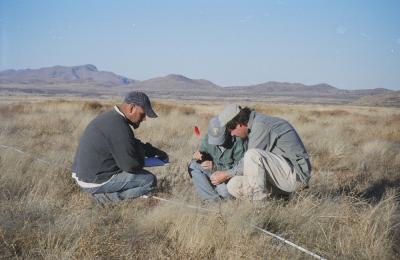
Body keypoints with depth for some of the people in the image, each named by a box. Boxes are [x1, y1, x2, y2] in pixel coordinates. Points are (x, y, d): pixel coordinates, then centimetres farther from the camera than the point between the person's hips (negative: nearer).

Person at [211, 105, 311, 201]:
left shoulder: (261, 125, -16)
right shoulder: (254, 126, 13)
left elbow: (252, 158, -15)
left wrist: (226, 175, -3)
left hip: (296, 174, -9)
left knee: (253, 155, -30)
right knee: (234, 185, -3)